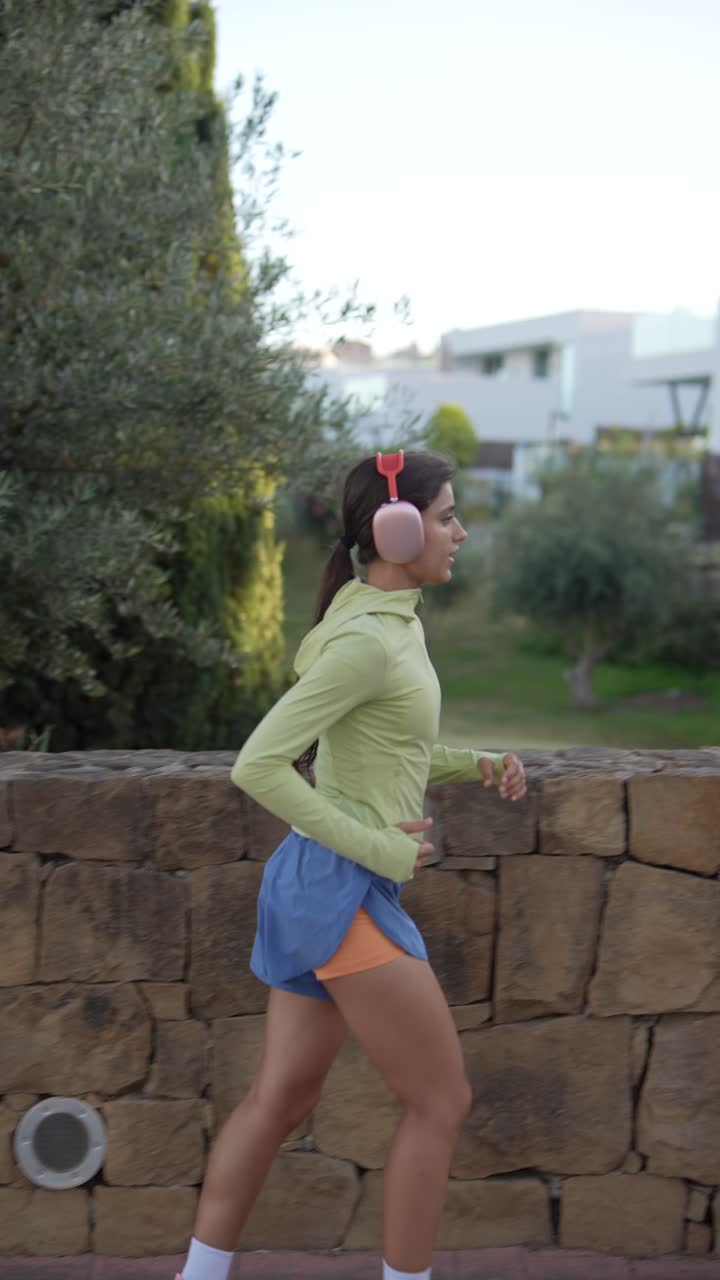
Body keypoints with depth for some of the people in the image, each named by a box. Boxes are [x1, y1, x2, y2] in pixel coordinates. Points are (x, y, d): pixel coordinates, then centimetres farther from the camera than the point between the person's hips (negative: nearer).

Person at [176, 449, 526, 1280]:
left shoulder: (392, 622, 10)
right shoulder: (368, 640, -18)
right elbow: (258, 766, -23)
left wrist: (476, 765, 8)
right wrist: (378, 848, -19)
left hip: (321, 885, 9)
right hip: (343, 891, -9)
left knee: (280, 1100, 14)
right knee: (440, 1103, 2)